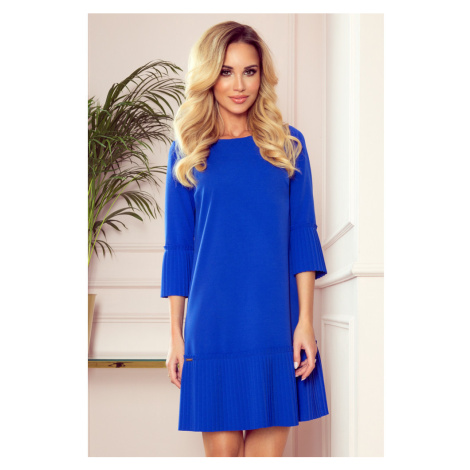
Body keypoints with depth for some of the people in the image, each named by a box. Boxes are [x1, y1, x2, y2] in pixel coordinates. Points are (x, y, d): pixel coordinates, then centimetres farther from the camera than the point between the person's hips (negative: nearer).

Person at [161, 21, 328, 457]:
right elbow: (177, 247, 7)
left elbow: (302, 234, 4)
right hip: (212, 323, 0)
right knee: (221, 447, 2)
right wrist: (175, 333, 3)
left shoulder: (287, 144, 7)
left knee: (267, 447, 1)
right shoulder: (187, 152, 7)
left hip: (276, 322, 0)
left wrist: (305, 321, -4)